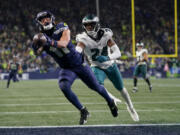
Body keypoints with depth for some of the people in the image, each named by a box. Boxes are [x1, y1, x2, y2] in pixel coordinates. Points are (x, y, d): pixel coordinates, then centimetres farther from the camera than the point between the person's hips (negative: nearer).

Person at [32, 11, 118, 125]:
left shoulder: (62, 28, -14)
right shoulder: (42, 37, -8)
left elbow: (63, 43, -32)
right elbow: (37, 52, -27)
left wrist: (51, 42, -51)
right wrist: (36, 44, -50)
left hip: (79, 63, -2)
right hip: (66, 69, 2)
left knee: (96, 87, 10)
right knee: (64, 86, -27)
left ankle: (111, 102, 41)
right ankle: (83, 111, -12)